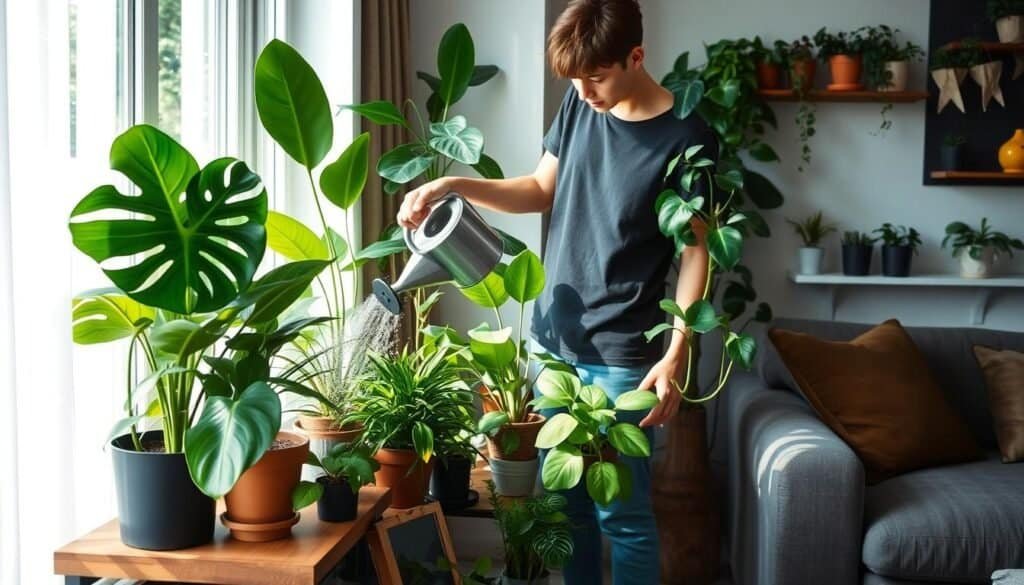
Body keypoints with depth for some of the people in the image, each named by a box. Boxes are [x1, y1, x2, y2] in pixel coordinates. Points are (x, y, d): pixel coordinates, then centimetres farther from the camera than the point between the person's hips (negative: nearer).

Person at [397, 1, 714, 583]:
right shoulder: (580, 105, 5)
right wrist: (453, 185, 1)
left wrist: (676, 354, -16)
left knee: (623, 511, 2)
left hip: (622, 358, -6)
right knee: (566, 501, 15)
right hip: (553, 340, 6)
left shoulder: (686, 137, -12)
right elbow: (542, 190, 15)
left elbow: (696, 250, -9)